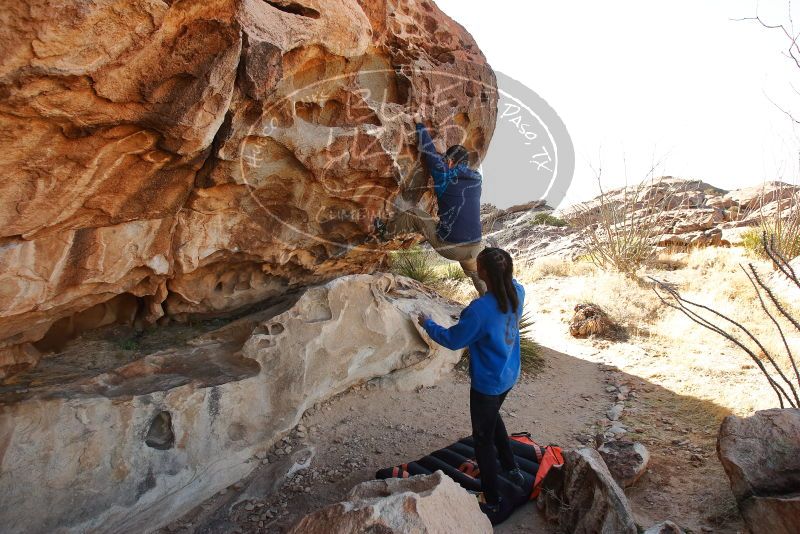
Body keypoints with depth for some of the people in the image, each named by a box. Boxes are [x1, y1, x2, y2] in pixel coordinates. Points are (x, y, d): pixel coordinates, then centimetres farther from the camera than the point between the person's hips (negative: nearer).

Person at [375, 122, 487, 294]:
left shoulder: (446, 175, -8)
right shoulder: (476, 178, 8)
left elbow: (430, 152, 1)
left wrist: (420, 127, 17)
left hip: (448, 246, -5)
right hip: (473, 248, 5)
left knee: (409, 212, 8)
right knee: (477, 273, 34)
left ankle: (385, 230, 29)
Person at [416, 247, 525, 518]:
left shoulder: (479, 310, -33)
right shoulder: (517, 291, -12)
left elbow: (453, 340, -18)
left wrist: (428, 324, -3)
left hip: (487, 383, -7)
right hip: (509, 375, 8)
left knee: (483, 438, 13)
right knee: (493, 417, 34)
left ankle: (491, 500, 31)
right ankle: (512, 469, 48)